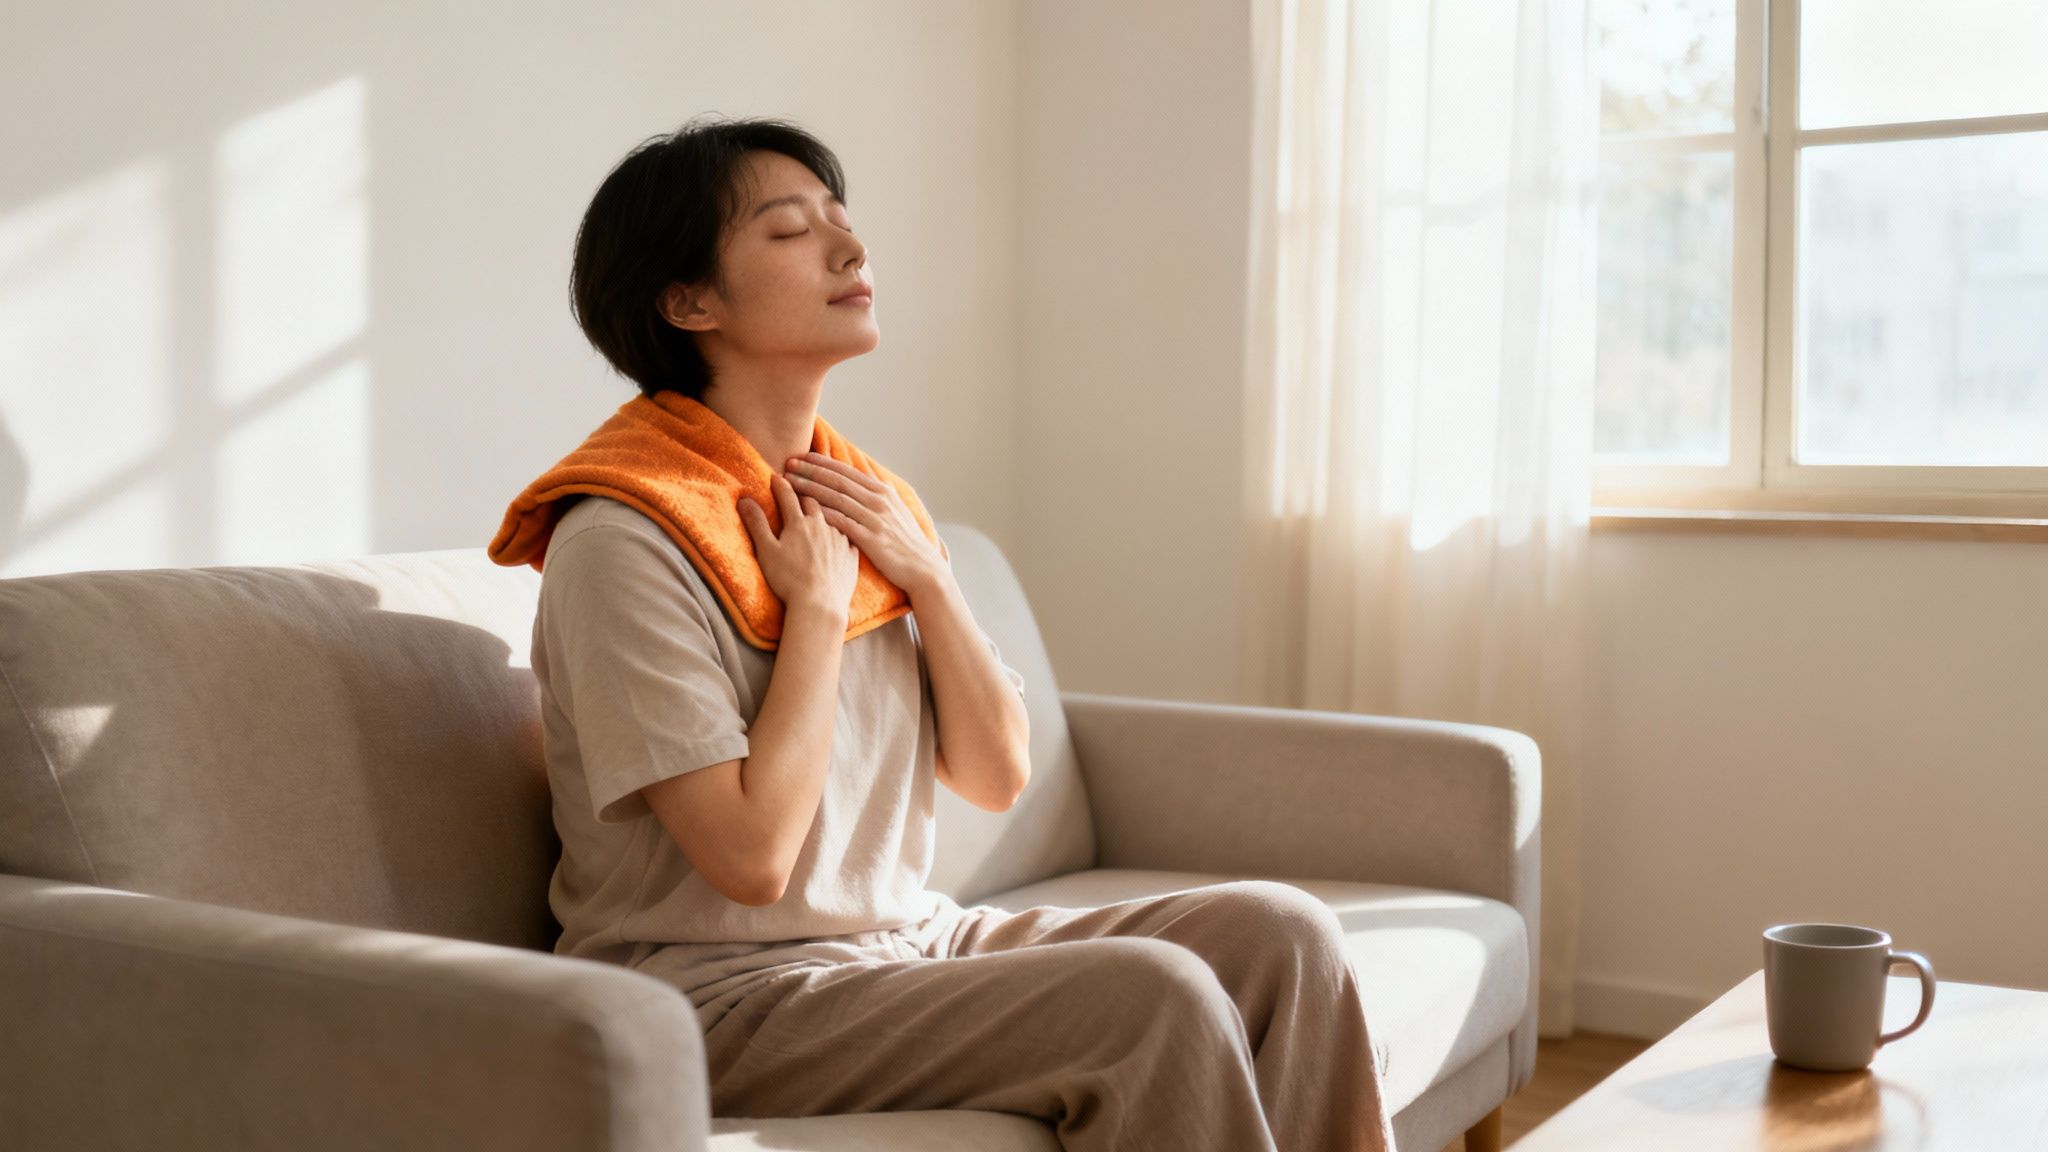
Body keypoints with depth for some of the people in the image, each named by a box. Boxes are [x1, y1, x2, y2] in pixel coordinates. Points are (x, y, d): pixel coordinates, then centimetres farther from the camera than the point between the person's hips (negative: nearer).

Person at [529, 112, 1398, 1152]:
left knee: (1281, 932, -8)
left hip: (907, 940, 8)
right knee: (1154, 996, -25)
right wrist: (819, 607, -13)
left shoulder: (860, 505, 9)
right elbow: (753, 855, -21)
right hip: (724, 998, -7)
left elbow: (998, 777, 7)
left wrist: (925, 576, -6)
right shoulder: (620, 544, -15)